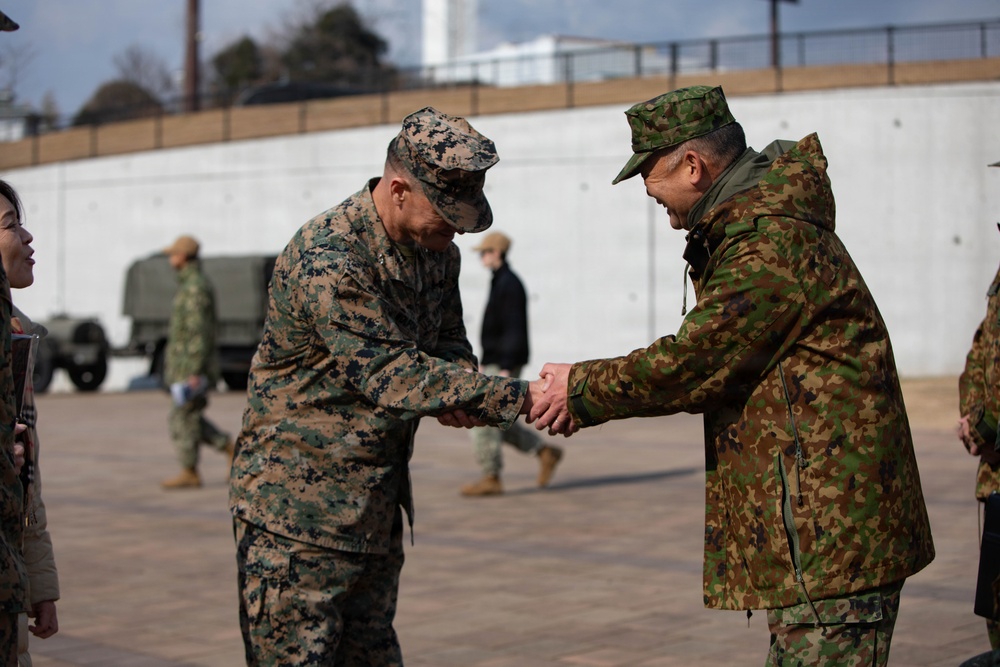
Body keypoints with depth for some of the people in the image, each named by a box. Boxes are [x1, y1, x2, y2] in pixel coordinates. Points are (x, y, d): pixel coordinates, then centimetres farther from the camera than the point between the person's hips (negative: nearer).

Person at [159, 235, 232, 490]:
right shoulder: (192, 284, 16)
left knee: (183, 418, -3)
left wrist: (194, 372, -23)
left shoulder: (194, 288, -17)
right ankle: (230, 448, 12)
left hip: (190, 365, -10)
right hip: (183, 366, 10)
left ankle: (189, 473, 4)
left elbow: (199, 332, -21)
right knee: (190, 418, 13)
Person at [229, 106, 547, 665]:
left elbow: (451, 345, 14)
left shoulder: (437, 251, 5)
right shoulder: (327, 261, -23)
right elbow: (393, 375, -27)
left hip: (377, 509, 8)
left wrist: (456, 398, -12)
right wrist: (520, 398, -29)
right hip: (297, 508, -8)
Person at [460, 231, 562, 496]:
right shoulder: (500, 282, 17)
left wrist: (505, 368, -24)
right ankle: (545, 452, 16)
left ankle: (491, 479, 0)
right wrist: (483, 362, 23)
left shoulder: (509, 284, -14)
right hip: (494, 364, 10)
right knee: (493, 420, 12)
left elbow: (514, 330, -20)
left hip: (504, 364, -10)